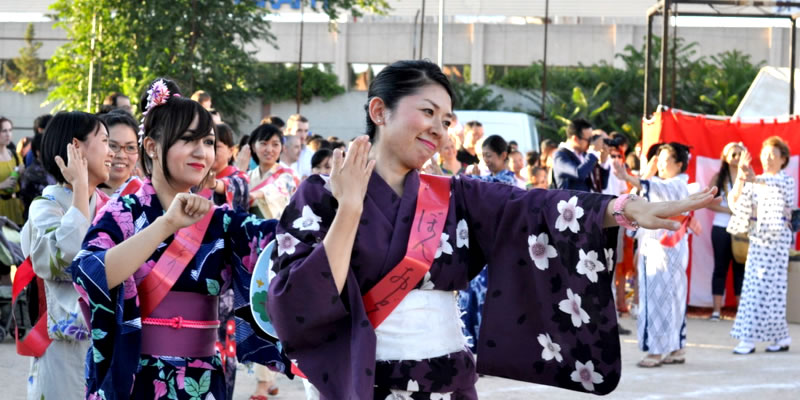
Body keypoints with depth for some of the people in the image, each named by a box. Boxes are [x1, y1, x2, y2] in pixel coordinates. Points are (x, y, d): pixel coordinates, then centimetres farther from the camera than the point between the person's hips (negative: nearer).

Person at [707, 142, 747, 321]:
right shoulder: (719, 177, 3)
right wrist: (730, 210, -13)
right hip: (721, 228, 0)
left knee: (741, 267, 3)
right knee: (721, 267, 2)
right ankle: (717, 309, 1)